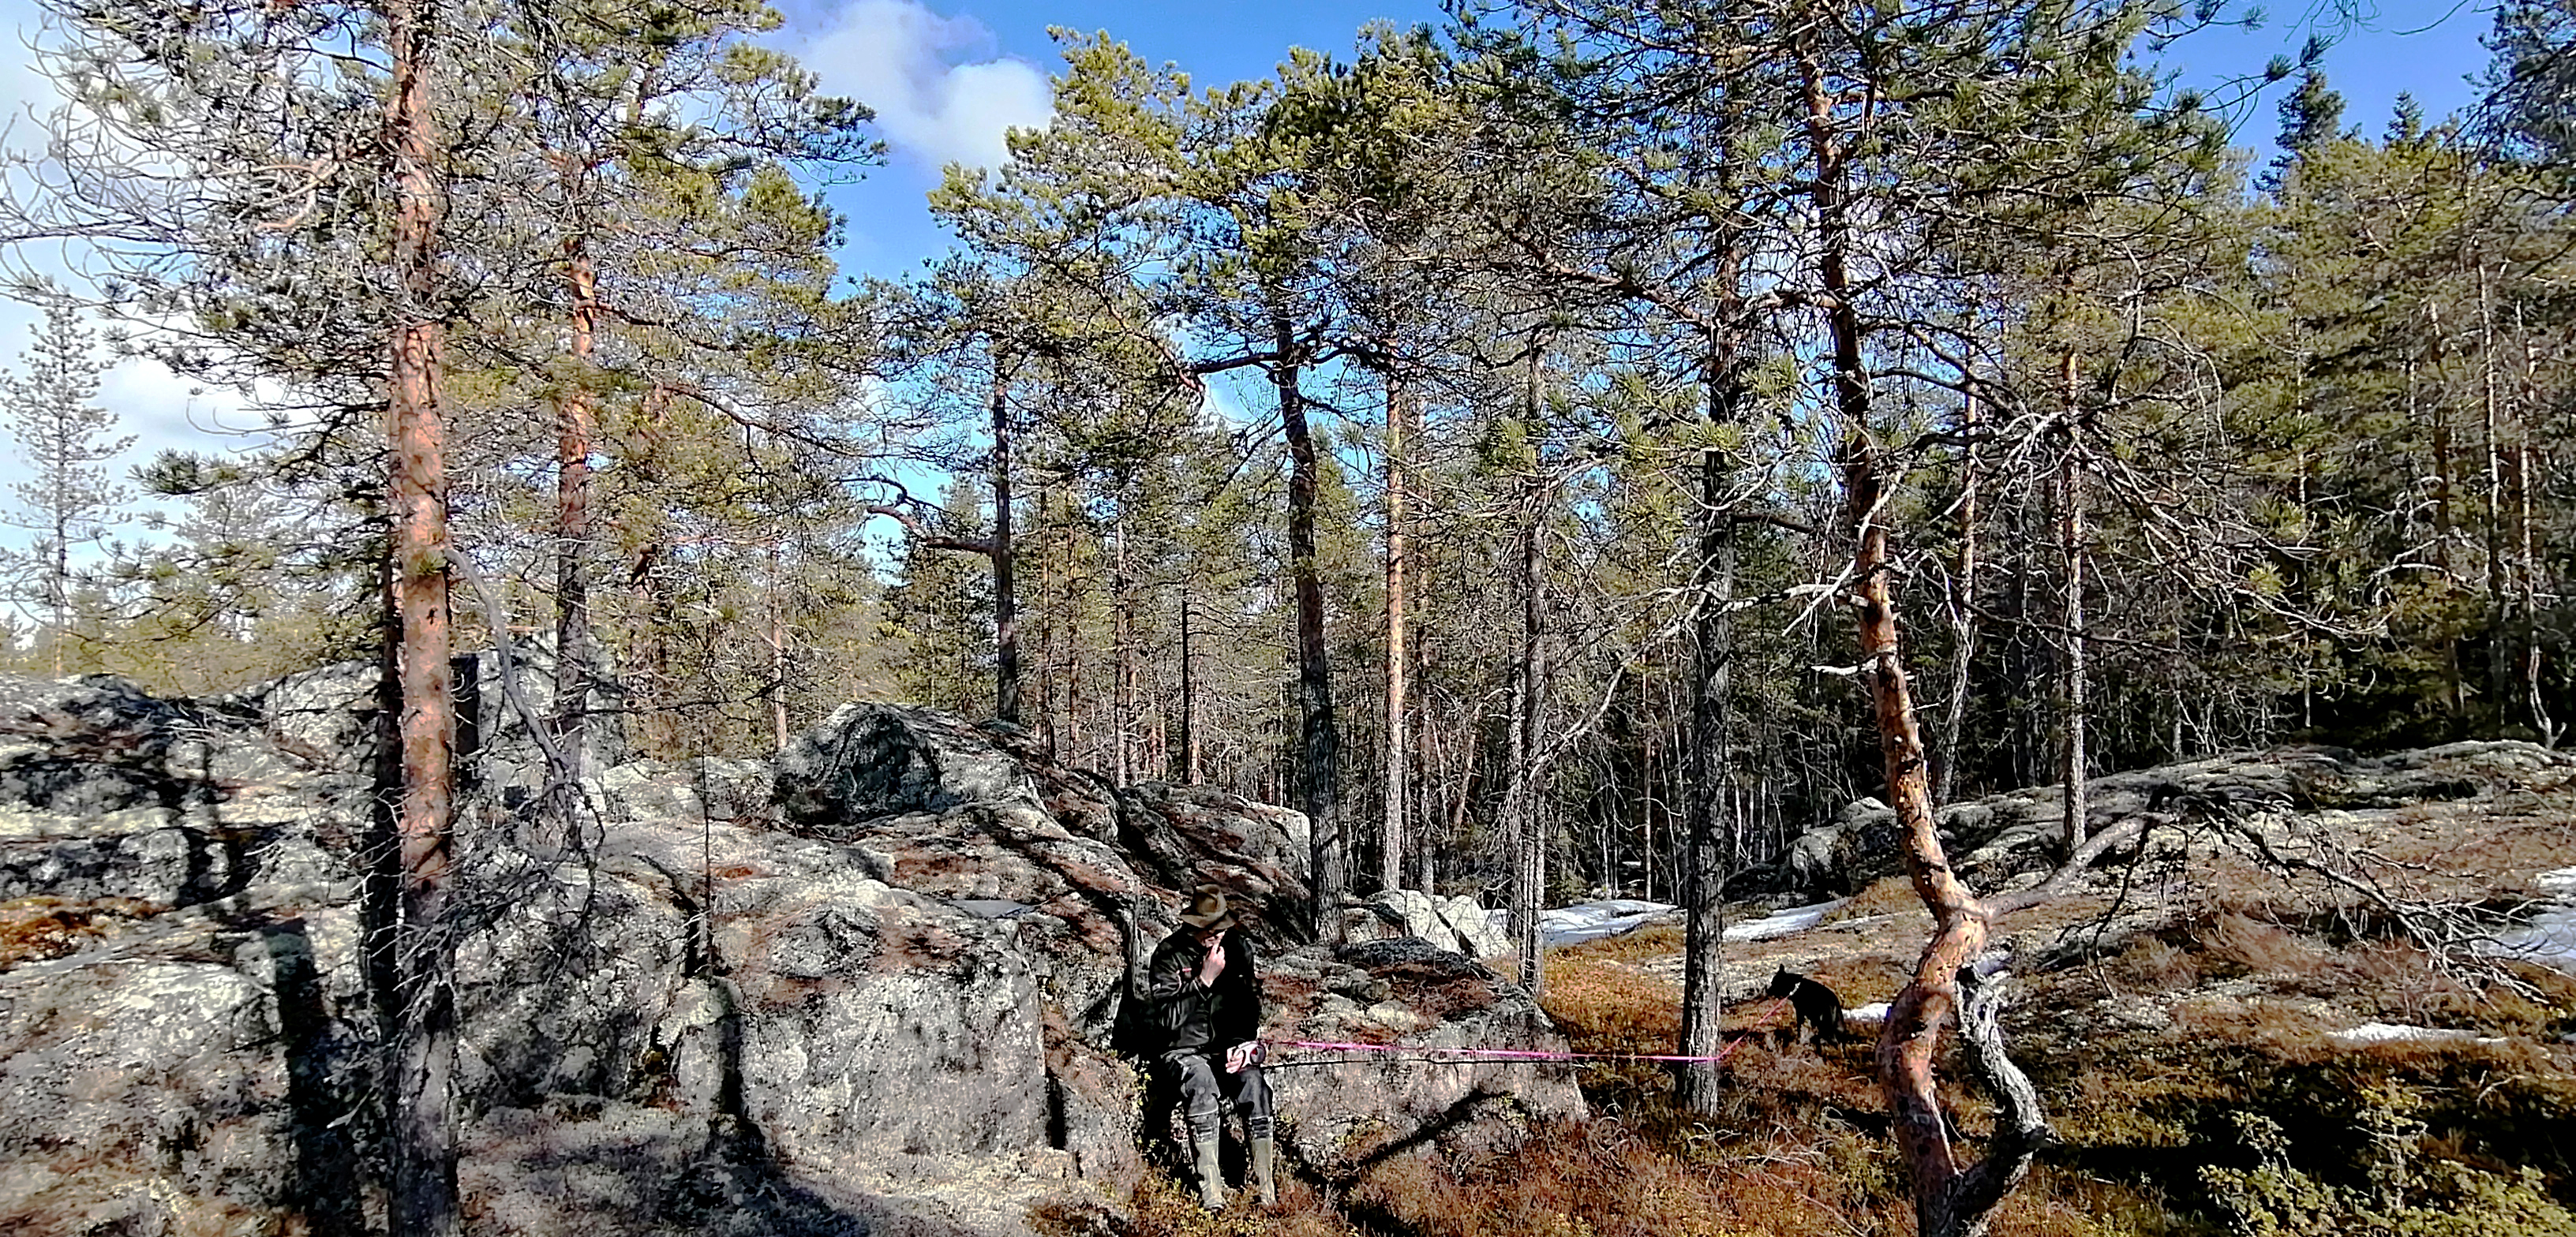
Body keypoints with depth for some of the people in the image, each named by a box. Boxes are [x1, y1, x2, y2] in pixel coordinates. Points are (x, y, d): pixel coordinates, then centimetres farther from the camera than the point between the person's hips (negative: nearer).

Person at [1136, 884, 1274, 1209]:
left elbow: (1251, 1005, 13)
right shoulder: (1169, 954, -9)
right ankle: (1209, 1184, -32)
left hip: (1228, 1049, 3)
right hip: (1182, 1051, -3)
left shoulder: (1240, 948, 4)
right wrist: (1204, 981, -22)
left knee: (1253, 1082, -29)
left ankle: (1263, 1181, -21)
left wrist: (1244, 1045, -4)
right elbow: (1166, 1018, -16)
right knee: (1201, 1080, -37)